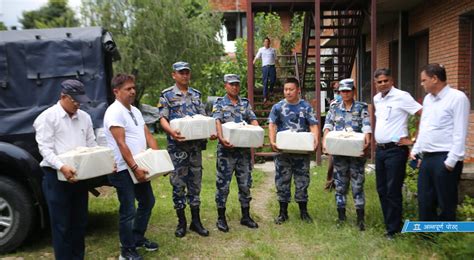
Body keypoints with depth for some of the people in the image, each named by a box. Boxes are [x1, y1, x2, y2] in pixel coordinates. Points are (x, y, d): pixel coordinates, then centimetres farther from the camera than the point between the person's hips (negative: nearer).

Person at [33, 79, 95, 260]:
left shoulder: (84, 117, 11)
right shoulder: (48, 117, -6)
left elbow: (92, 145, 12)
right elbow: (45, 148, -13)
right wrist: (62, 167, -29)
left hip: (79, 176, 6)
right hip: (57, 176, -6)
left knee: (80, 222, 14)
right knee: (61, 224, 3)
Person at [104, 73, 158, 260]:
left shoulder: (135, 111, 13)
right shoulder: (114, 112, -14)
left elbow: (148, 136, 10)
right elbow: (121, 144, -21)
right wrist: (134, 168, -24)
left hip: (140, 167, 9)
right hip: (124, 169, -9)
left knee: (147, 202, 19)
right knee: (128, 210, 0)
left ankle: (138, 238, 36)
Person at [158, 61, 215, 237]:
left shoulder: (196, 94, 14)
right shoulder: (167, 95, 0)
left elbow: (204, 117, 13)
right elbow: (163, 118, -7)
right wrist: (171, 131, -28)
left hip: (196, 144, 4)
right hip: (177, 145, -4)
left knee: (195, 182, 10)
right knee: (178, 183, 2)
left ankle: (196, 221, 20)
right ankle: (181, 222, 16)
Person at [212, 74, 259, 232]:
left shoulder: (245, 103, 12)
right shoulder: (219, 104, 1)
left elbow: (253, 120, 3)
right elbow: (217, 122, -14)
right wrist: (221, 137, -32)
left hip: (244, 149, 4)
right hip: (226, 150, -4)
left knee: (245, 184, 10)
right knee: (223, 184, 2)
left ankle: (245, 216, 23)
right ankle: (221, 218, 14)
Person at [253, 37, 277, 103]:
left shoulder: (273, 50, 11)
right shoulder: (261, 50, 8)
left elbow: (275, 59, 14)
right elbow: (256, 58, 7)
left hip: (272, 66, 1)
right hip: (265, 67, -1)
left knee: (272, 80, 2)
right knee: (265, 82, -3)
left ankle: (271, 90, 33)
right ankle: (265, 96, -2)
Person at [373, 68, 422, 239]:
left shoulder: (401, 96, -12)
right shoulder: (376, 99, 11)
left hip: (395, 149, -8)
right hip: (380, 149, 8)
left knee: (393, 191, -3)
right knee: (382, 190, 12)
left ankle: (394, 230, 9)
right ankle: (389, 224, 25)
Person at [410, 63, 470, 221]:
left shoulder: (457, 98, -10)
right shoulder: (428, 99, 14)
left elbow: (460, 133, -14)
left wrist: (451, 161, -17)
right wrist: (415, 150, 17)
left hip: (445, 158, -8)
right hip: (427, 157, 8)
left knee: (446, 204, 3)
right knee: (424, 201, 13)